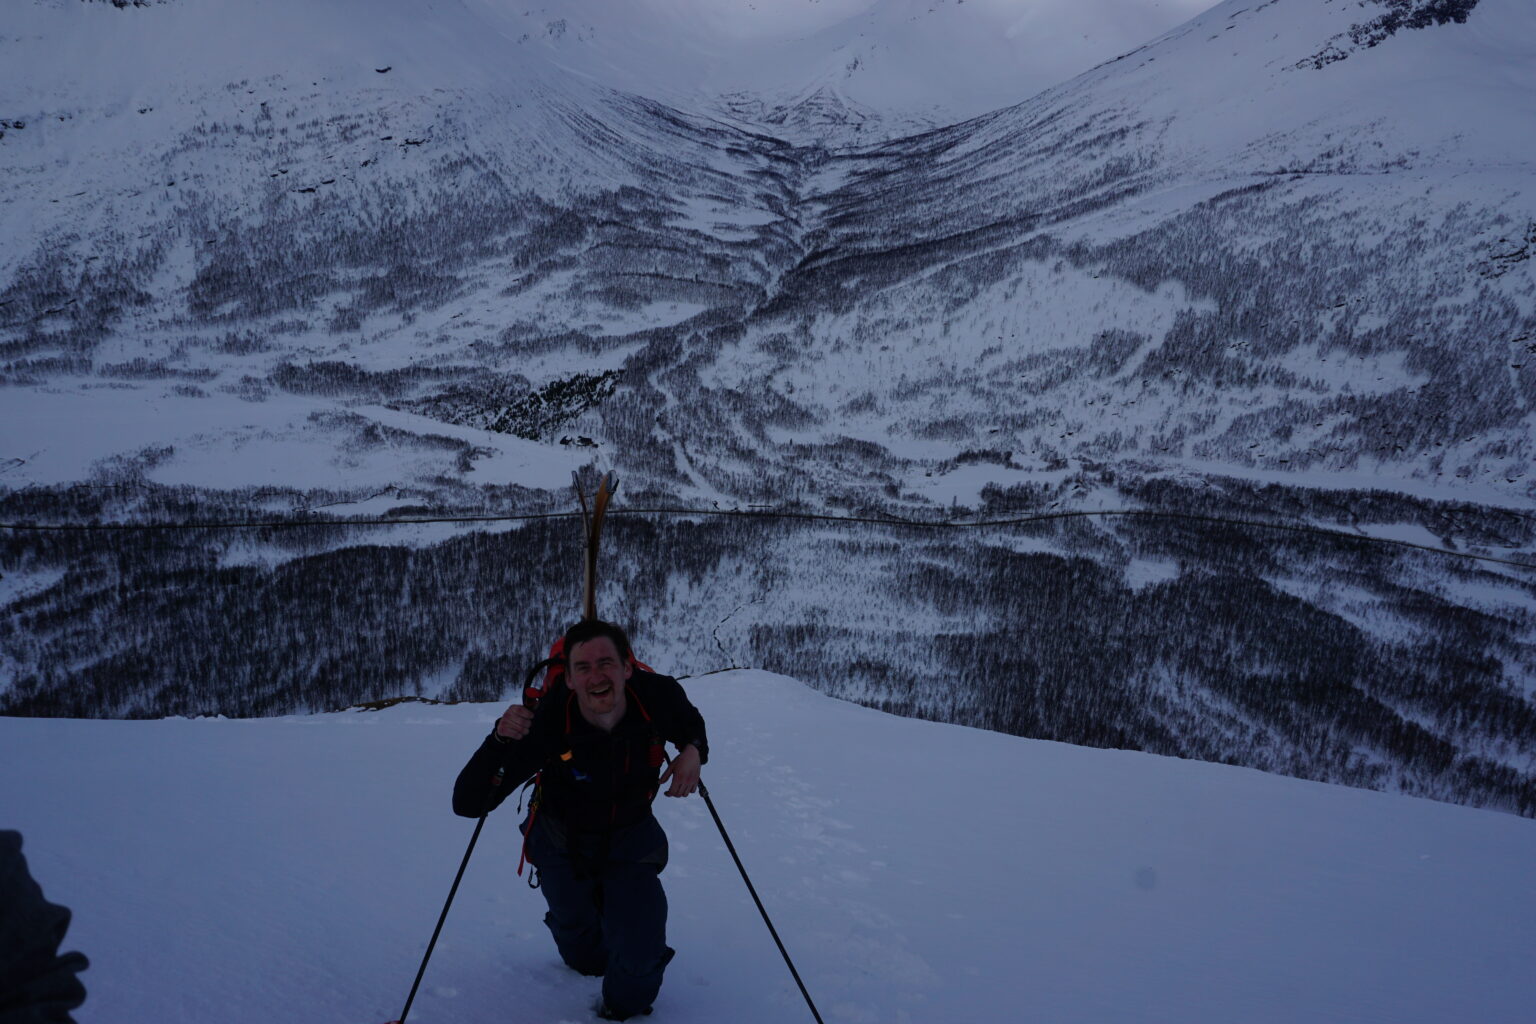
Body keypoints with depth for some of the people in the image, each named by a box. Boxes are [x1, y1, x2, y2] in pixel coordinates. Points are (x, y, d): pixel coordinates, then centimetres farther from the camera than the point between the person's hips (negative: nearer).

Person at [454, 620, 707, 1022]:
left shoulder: (658, 696, -29)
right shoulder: (545, 721, -37)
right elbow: (467, 804, -37)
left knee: (638, 957, -9)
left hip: (631, 838, 0)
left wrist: (694, 751, -24)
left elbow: (692, 724, -2)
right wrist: (499, 740, -52)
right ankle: (591, 957, 66)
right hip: (562, 841, 0)